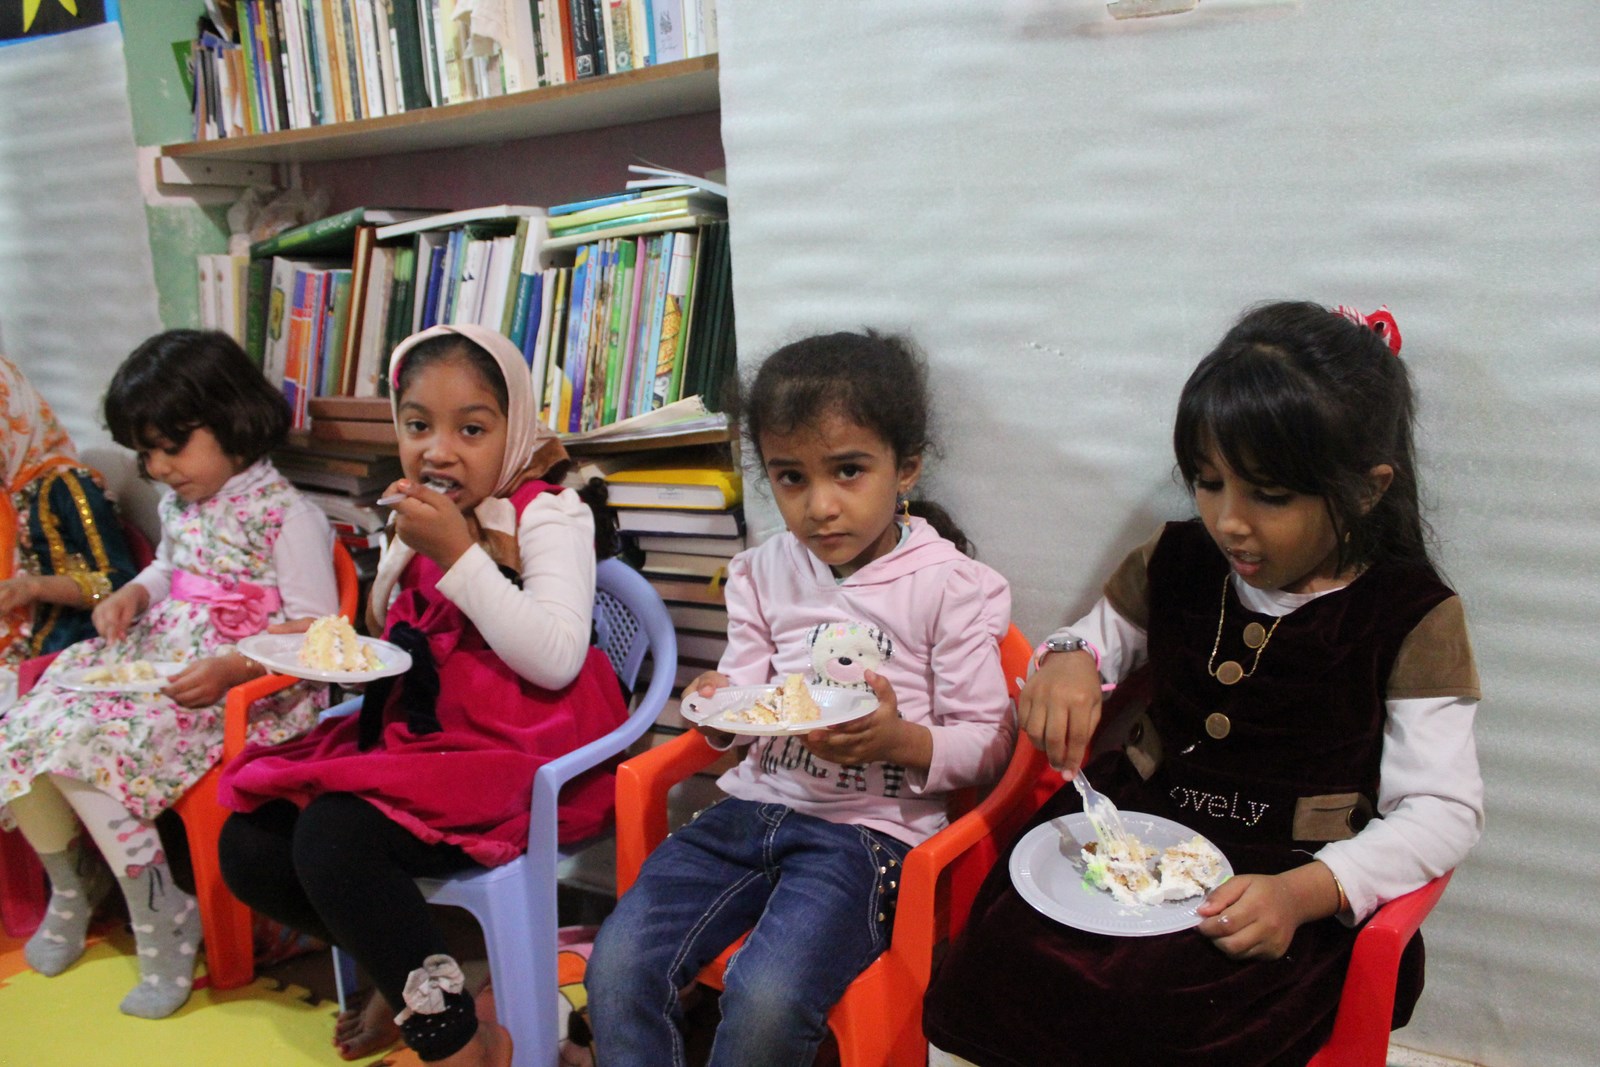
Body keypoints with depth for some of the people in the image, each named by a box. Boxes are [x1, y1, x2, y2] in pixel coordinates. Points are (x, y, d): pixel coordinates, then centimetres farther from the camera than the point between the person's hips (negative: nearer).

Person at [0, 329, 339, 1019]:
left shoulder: (288, 516, -13)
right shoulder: (178, 504, 12)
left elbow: (315, 630, -15)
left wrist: (230, 668, -27)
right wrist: (134, 593, 9)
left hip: (247, 684, -9)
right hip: (156, 656, 9)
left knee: (91, 745, -27)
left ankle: (161, 918, -8)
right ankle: (71, 888, 19)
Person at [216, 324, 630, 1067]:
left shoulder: (547, 514, -6)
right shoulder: (413, 522, 14)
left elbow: (555, 660, -21)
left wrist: (457, 554, -20)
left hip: (512, 752, -8)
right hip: (414, 738, 8)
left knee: (332, 836, -27)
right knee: (249, 843, -5)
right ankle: (408, 972, 13)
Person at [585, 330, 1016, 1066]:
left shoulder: (952, 587, -4)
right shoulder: (764, 575, 11)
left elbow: (987, 743, -2)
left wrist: (901, 741, -22)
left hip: (869, 827, -4)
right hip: (754, 807, 5)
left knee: (767, 999, -27)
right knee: (617, 967, -13)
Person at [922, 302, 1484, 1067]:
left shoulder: (1414, 620, -5)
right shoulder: (1176, 564, 6)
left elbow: (1444, 810, -6)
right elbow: (1102, 632, 23)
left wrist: (1304, 890, -23)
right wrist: (1068, 663, -4)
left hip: (1290, 873, -3)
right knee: (999, 955, -23)